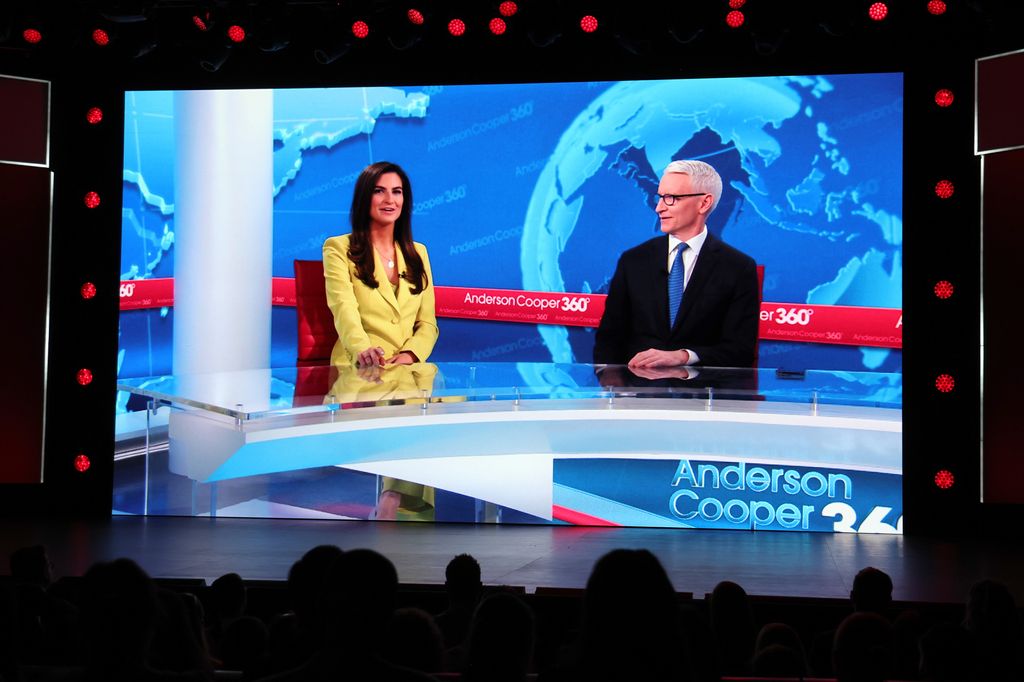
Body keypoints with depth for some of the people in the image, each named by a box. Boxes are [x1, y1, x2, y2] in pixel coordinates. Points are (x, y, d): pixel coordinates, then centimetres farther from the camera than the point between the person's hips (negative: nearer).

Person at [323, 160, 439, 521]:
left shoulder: (417, 254, 21)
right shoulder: (339, 249, 6)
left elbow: (428, 322, 14)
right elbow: (344, 309, -11)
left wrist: (409, 355, -9)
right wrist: (363, 348, -34)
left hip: (408, 369, 4)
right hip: (360, 369, -4)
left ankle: (392, 500, -23)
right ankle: (395, 498, -22)